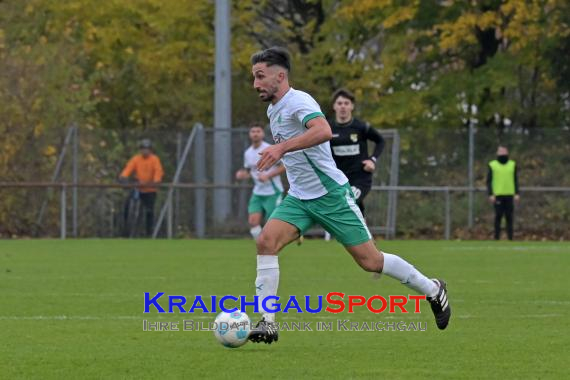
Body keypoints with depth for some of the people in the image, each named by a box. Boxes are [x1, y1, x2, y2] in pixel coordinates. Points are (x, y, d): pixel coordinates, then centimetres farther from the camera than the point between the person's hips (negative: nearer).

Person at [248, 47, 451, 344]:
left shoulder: (298, 101, -18)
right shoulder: (273, 109, 11)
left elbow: (324, 131, -40)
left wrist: (281, 147, -46)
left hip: (331, 195, -8)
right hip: (299, 198, 8)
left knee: (370, 261, -2)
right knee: (266, 241, -16)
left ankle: (432, 290, 20)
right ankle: (267, 323, -17)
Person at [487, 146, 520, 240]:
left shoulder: (512, 165, 11)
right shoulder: (492, 165, 4)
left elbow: (515, 180, 12)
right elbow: (489, 181, 3)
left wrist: (517, 194, 3)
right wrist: (490, 194, -7)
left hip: (509, 195, 2)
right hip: (498, 195, -2)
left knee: (509, 217, 1)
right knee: (498, 217, -4)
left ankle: (510, 238, 3)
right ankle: (497, 237, 0)